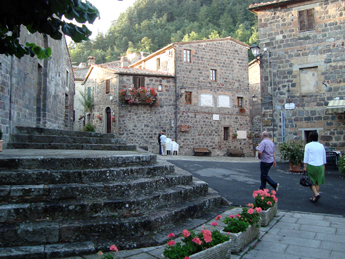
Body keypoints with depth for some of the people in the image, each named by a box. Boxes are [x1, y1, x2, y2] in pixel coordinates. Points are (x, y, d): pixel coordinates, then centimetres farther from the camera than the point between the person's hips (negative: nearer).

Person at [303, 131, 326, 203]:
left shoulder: (308, 145, -5)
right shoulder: (321, 145, 6)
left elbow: (306, 157, -7)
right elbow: (324, 157, 12)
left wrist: (305, 166, -3)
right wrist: (323, 166, 21)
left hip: (311, 166, -4)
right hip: (320, 166, 4)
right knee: (317, 182, 11)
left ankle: (316, 194, -13)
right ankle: (314, 198, 14)